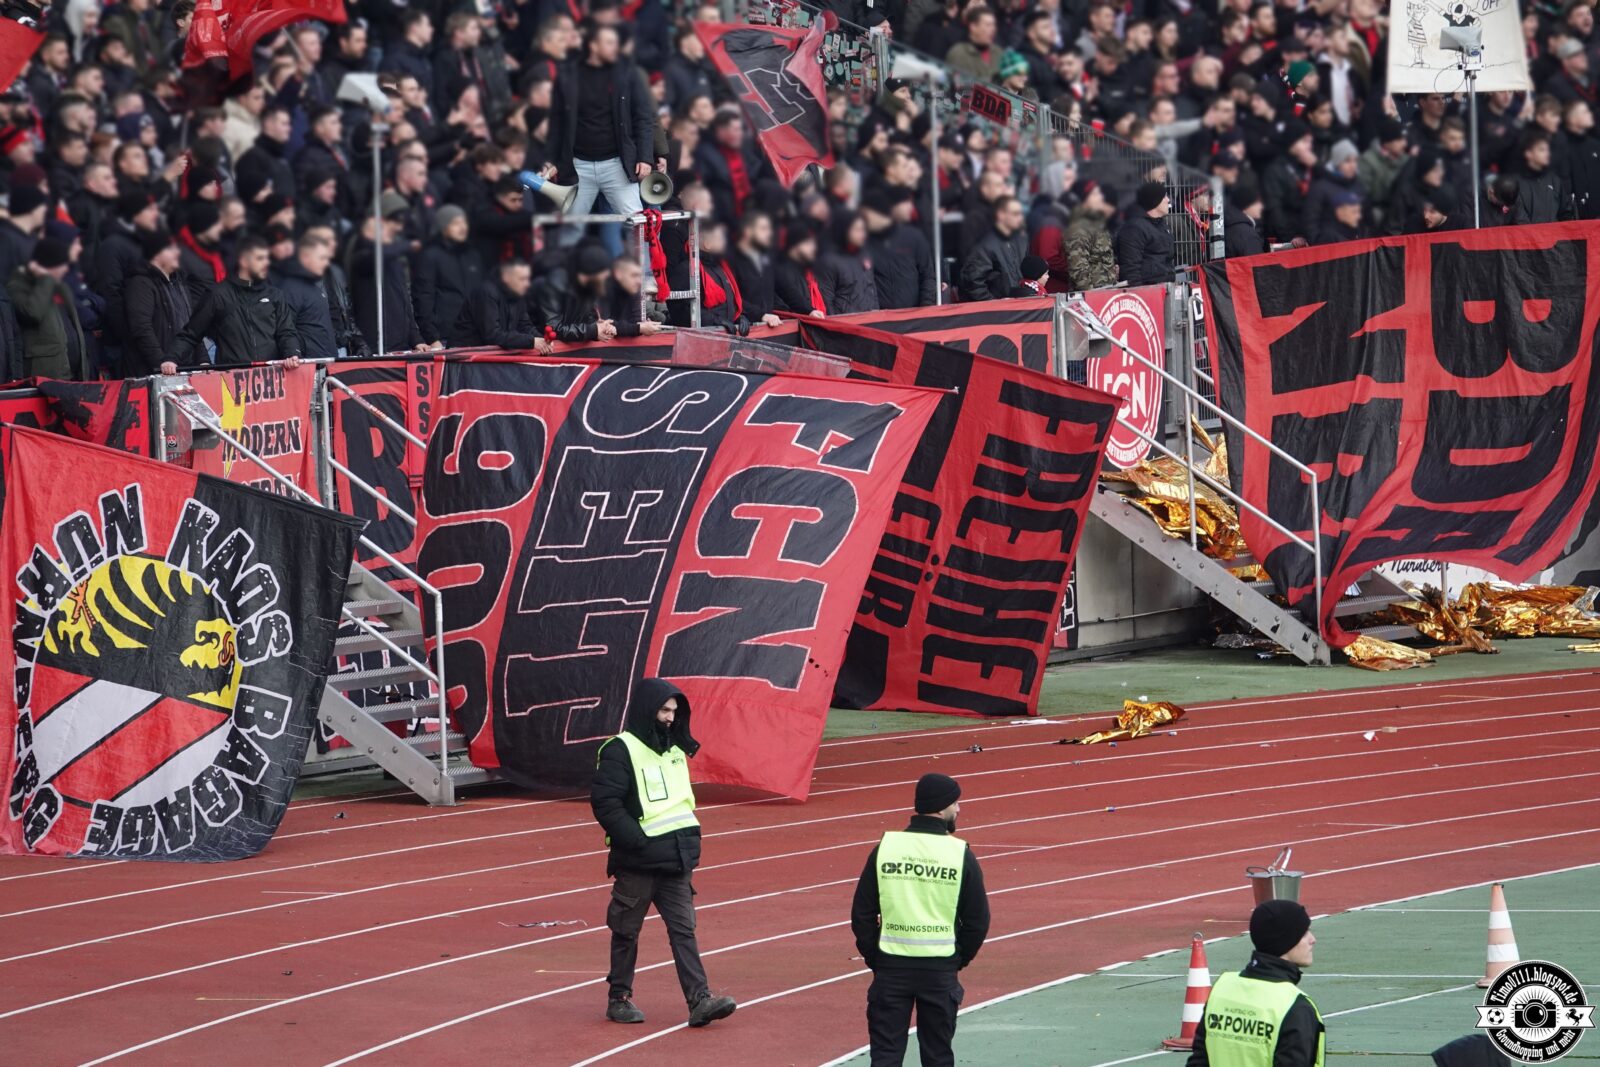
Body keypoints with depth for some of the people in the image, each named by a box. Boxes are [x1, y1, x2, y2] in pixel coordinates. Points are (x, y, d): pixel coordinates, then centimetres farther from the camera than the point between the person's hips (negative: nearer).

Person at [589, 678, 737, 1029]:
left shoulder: (675, 750, 14)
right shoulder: (620, 751, -10)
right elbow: (605, 803, -17)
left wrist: (689, 842, 14)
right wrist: (636, 840, -21)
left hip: (675, 859, 6)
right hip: (637, 861, -6)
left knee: (684, 929, -1)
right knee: (626, 931, 5)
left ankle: (699, 1001, -7)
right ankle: (619, 999, 16)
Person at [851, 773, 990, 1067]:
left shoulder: (885, 847, -2)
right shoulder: (961, 854, -6)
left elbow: (862, 912, 1)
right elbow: (978, 921, -2)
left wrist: (874, 958, 10)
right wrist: (959, 960, 12)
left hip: (891, 965, 1)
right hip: (940, 968, -1)